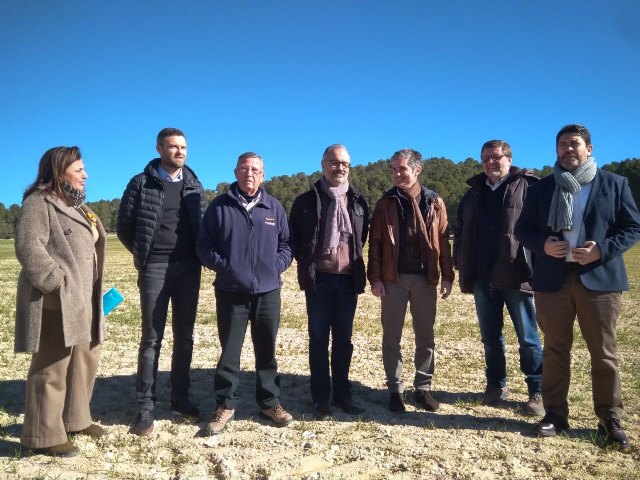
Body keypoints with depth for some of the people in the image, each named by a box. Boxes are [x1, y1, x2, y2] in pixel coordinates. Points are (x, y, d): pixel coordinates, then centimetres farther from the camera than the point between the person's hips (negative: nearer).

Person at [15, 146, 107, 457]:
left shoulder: (76, 205, 19)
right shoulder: (39, 202, -10)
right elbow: (28, 247, -21)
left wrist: (93, 292, 19)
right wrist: (58, 283, -22)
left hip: (83, 300, 10)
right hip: (57, 302, -10)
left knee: (85, 361, 17)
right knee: (52, 367, -3)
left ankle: (75, 419, 31)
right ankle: (44, 436, 8)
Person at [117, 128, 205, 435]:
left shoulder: (194, 185, 11)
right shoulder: (142, 183, 1)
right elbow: (124, 225, 4)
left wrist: (198, 254, 4)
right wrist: (142, 255, 5)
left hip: (189, 268, 3)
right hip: (155, 269, -3)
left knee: (184, 336, 8)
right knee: (151, 338, -1)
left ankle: (180, 398, 20)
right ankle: (145, 407, 8)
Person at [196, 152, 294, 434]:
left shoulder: (274, 207, 8)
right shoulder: (219, 206, 1)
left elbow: (286, 244, 12)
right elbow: (204, 245, 2)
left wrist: (276, 265, -5)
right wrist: (222, 265, -11)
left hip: (268, 291, 2)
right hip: (230, 291, -2)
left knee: (267, 350, 12)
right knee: (229, 350, 5)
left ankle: (270, 402, 25)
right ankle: (225, 404, 19)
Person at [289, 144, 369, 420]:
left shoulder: (358, 201, 8)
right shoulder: (307, 201, -1)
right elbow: (293, 237, 6)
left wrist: (354, 258, 12)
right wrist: (306, 262, 2)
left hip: (348, 279, 3)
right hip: (319, 279, -2)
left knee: (343, 338, 10)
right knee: (319, 339, 4)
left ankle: (342, 395, 22)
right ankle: (321, 399, 13)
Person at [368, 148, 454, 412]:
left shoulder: (434, 202, 4)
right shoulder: (386, 203, 3)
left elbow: (443, 241, 5)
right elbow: (375, 242, 0)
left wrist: (447, 276, 1)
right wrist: (375, 277, -7)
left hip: (425, 278, 1)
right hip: (393, 279, 0)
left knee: (425, 336, 10)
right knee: (391, 337, 5)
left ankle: (423, 388, 24)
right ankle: (395, 390, 18)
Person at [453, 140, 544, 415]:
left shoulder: (527, 186, -1)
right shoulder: (474, 191, 15)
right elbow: (460, 229, 18)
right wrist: (461, 264, 10)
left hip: (516, 276, -5)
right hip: (482, 278, 5)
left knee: (528, 338, 5)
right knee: (490, 336, 13)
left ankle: (537, 391, 16)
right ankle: (496, 385, 27)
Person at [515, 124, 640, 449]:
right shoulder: (540, 189, 10)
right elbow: (522, 229, 10)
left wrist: (603, 250, -14)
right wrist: (542, 245, -10)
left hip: (599, 279, -1)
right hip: (553, 280, 2)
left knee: (604, 353, 4)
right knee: (555, 351, 8)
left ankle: (610, 420, 17)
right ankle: (555, 414, 19)